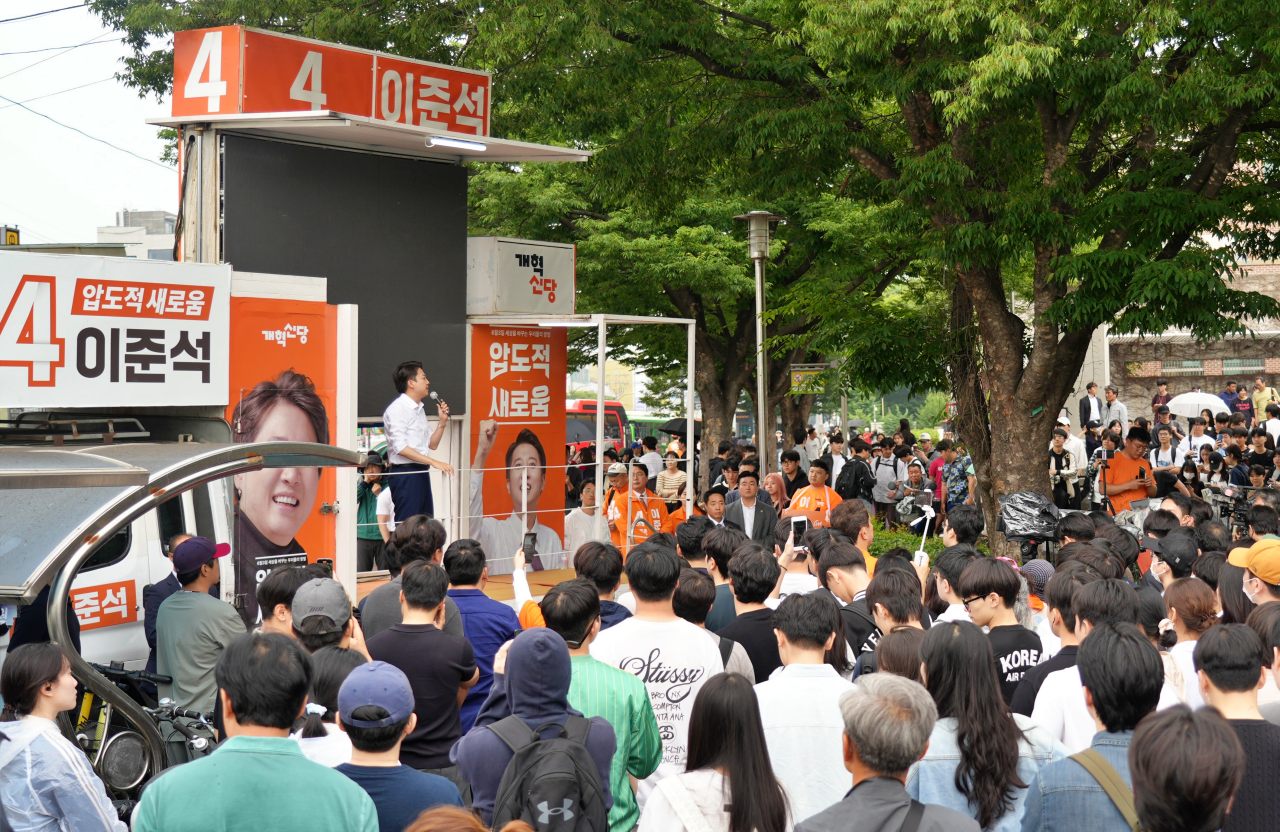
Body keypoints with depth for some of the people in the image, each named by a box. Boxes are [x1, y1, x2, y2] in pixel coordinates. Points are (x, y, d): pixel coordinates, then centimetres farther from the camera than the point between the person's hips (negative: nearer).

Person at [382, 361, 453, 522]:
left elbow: (432, 444, 22)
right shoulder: (397, 409, -10)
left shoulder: (419, 409, 17)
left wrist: (442, 421, 7)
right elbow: (400, 448, -19)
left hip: (421, 473, 9)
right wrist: (434, 462, -22)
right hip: (405, 473, -9)